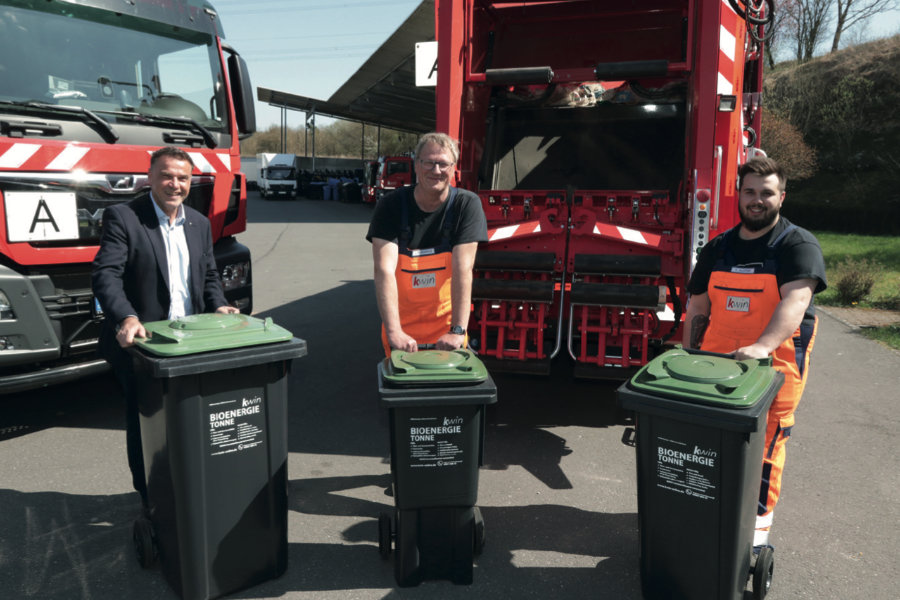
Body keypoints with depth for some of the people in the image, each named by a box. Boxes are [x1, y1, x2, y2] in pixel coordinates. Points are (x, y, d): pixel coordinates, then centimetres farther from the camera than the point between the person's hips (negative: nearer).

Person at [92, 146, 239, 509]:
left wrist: (219, 306, -4)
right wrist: (126, 319, -36)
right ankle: (152, 501, 25)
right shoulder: (122, 218, -10)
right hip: (140, 343, -5)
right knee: (144, 426, 8)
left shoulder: (200, 224, 10)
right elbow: (105, 275, -20)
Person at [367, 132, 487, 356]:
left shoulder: (467, 205, -10)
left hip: (446, 319, 0)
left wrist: (458, 331, -26)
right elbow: (385, 270, -21)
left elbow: (463, 270, -19)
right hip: (401, 321, 1)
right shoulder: (391, 205, -11)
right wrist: (393, 331, -32)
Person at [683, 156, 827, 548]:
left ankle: (758, 520, 19)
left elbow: (795, 301, -21)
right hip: (716, 365, 4)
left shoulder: (798, 245, -4)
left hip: (775, 366, -4)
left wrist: (763, 346, -37)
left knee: (765, 445, 2)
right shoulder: (718, 248, 12)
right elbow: (698, 309, 14)